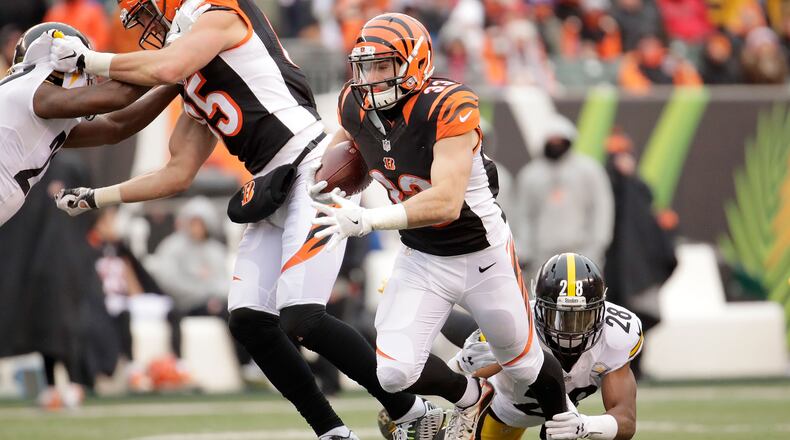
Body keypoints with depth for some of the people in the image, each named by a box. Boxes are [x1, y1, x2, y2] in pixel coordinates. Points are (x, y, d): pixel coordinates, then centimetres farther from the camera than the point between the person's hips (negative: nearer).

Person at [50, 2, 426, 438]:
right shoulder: (194, 90, 23)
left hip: (311, 171, -9)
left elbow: (167, 68, -20)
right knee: (249, 320, -2)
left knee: (301, 320, -18)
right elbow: (178, 174, 26)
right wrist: (95, 198, 26)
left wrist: (89, 60, -6)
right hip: (273, 191, 9)